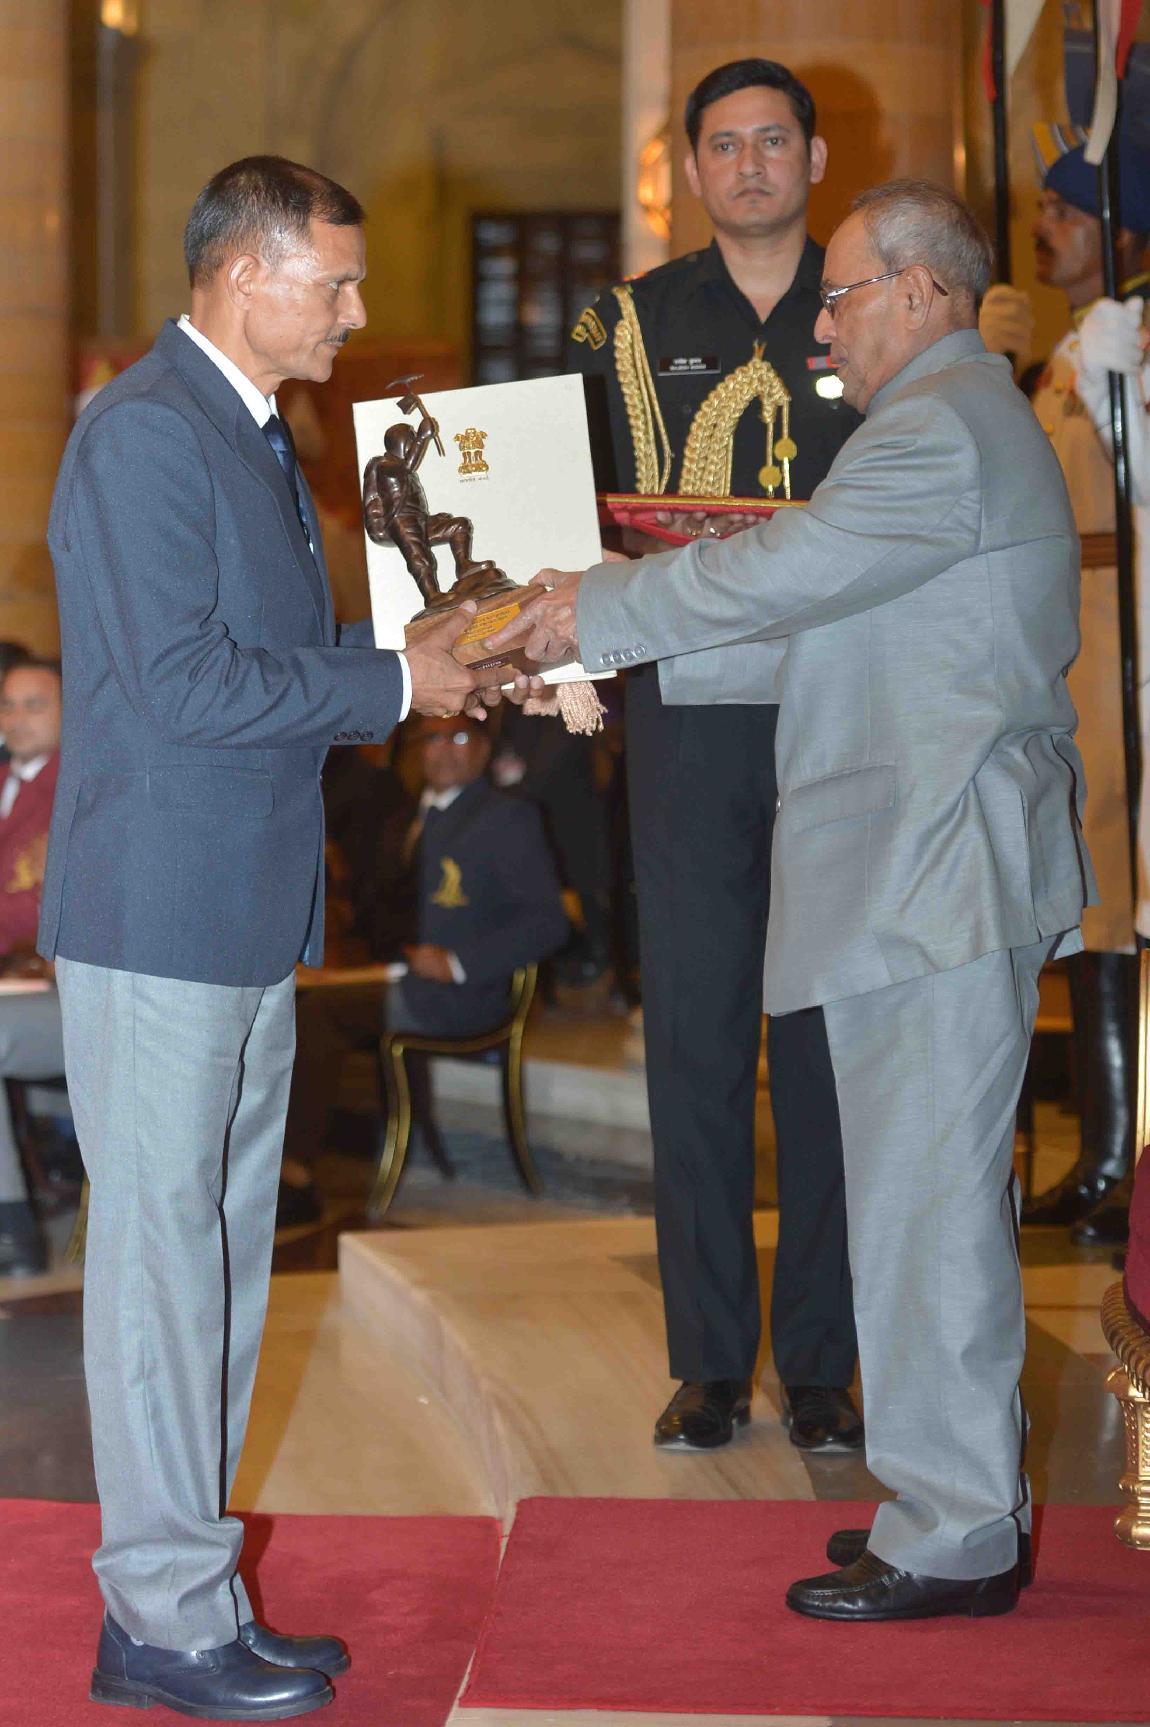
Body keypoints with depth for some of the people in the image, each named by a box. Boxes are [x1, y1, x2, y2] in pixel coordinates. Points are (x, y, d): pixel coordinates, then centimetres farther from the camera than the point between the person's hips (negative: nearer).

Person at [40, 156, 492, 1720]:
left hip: (247, 917, 10)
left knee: (222, 1253, 13)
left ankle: (189, 1587, 23)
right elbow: (184, 683, -21)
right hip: (158, 916, -10)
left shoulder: (257, 433, 17)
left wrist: (417, 669, 7)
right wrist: (393, 681, -14)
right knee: (163, 1249, -3)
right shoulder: (143, 430, -14)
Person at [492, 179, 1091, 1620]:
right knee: (940, 1196, 14)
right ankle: (968, 1501, 24)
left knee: (923, 1203, -5)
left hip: (935, 879, -11)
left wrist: (592, 611, -6)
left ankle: (949, 1540, 4)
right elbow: (813, 593, 21)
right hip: (935, 869, 11)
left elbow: (777, 574, -18)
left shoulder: (945, 432, -14)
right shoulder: (960, 418, 21)